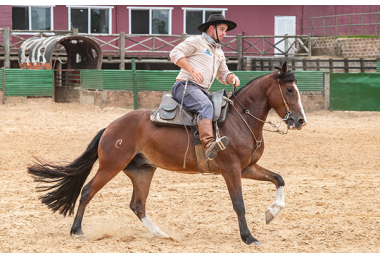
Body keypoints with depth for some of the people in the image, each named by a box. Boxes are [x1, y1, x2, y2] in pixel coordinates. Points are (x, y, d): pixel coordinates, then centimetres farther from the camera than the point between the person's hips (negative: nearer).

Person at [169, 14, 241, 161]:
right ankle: (208, 146, -55)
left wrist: (232, 78, 8)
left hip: (202, 92, 9)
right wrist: (192, 70, -18)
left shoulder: (219, 52, 29)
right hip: (185, 86, -9)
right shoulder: (196, 41, 4)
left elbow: (223, 75, 34)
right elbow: (175, 53, -6)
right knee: (206, 106, -35)